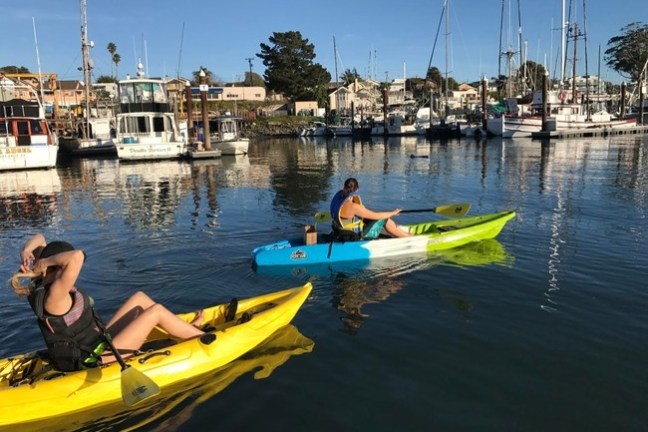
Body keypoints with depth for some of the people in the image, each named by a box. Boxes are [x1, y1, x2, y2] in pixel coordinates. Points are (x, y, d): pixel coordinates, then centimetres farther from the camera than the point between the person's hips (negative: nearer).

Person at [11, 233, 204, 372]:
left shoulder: (41, 285, -1)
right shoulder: (54, 295, -29)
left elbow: (38, 238, 9)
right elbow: (77, 256, -47)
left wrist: (27, 252, -11)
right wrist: (44, 262, -31)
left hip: (94, 343, 10)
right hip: (95, 359, -10)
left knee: (139, 298, 11)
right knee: (156, 311, -6)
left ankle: (187, 329, 23)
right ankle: (202, 338, 12)